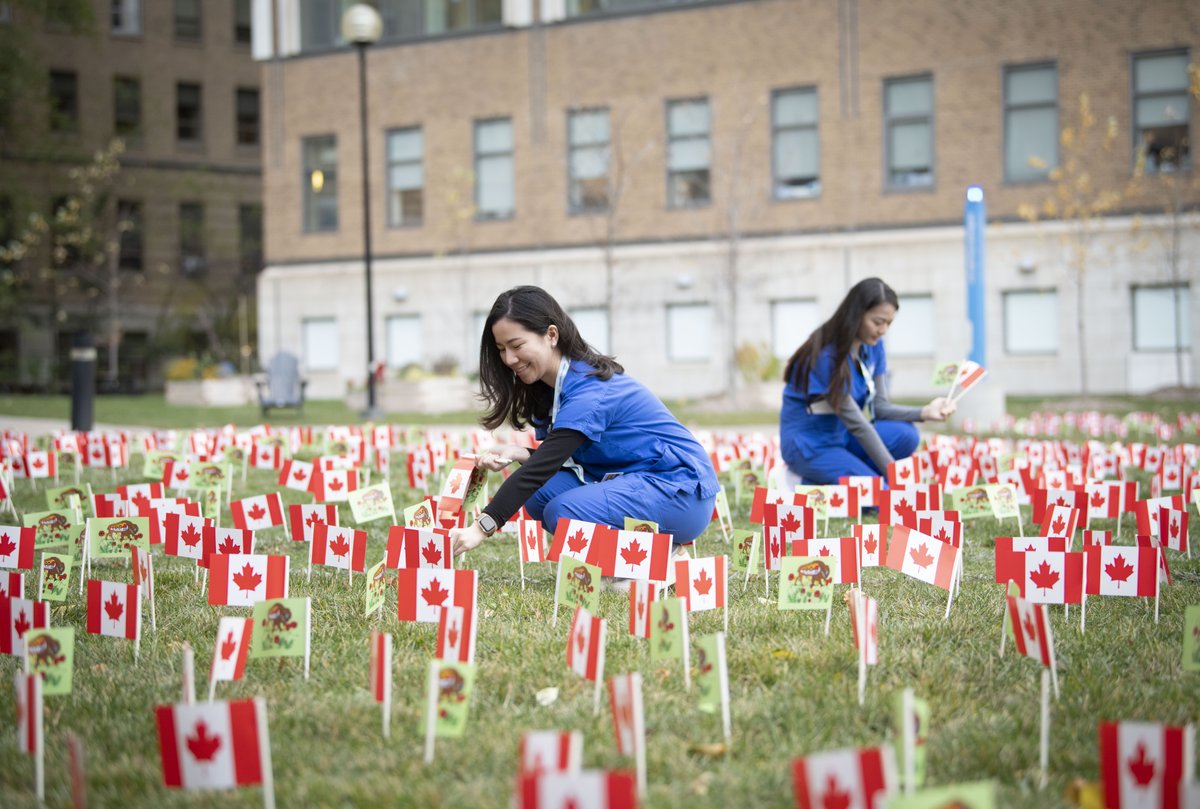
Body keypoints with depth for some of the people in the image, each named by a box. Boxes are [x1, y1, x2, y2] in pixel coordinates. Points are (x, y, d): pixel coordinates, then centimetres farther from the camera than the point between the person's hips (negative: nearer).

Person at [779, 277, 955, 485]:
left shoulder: (873, 346, 0)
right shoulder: (827, 355, -24)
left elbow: (878, 406, 1)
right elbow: (856, 423, -24)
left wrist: (924, 413, -16)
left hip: (842, 436, 9)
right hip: (809, 445, -9)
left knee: (905, 435, -16)